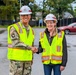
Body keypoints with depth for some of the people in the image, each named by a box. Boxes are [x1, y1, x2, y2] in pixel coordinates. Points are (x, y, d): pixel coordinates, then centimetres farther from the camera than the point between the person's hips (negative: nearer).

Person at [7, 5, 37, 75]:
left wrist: (31, 59, 18)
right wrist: (30, 47, -18)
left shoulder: (31, 30, 12)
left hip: (27, 60, 6)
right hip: (16, 59, -6)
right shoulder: (14, 28, -8)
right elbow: (16, 43, -20)